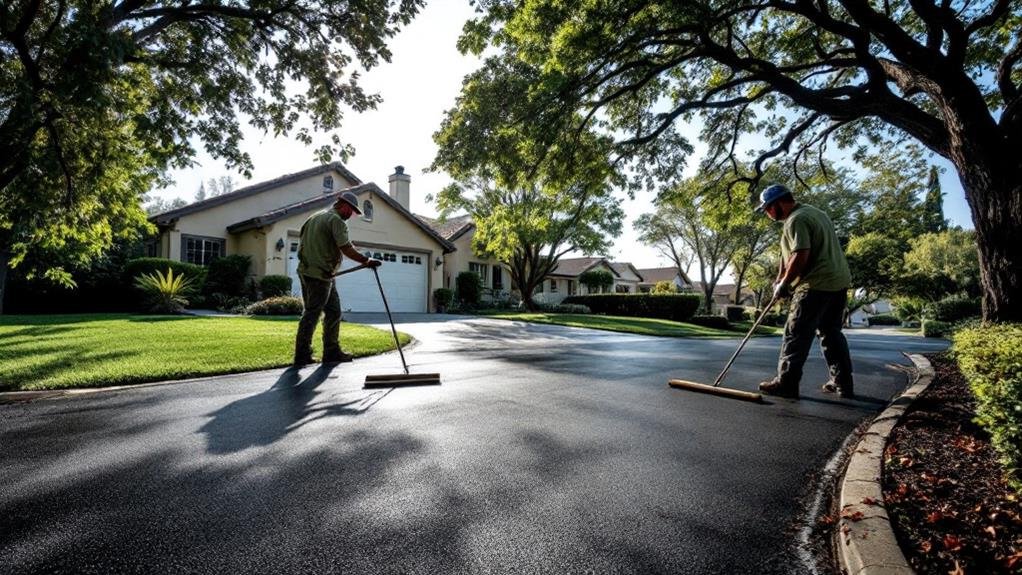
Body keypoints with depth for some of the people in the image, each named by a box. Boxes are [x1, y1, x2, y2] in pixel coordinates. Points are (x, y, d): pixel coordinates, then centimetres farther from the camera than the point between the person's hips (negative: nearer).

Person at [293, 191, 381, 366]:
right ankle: (302, 356, 5)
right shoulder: (337, 220, -10)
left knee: (333, 311, 12)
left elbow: (302, 241, 22)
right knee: (312, 314, -3)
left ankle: (332, 352, 16)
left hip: (306, 271, 10)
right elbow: (346, 248, -19)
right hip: (320, 275, -10)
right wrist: (367, 261, -11)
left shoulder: (315, 216, 20)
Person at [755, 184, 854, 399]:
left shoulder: (796, 220, -12)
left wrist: (783, 284, -10)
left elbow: (800, 256, -21)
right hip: (840, 283, 10)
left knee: (796, 334, -5)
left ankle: (786, 383, -3)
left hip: (817, 285, -10)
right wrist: (782, 280, 14)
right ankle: (843, 384, 23)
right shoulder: (814, 212, 21)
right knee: (832, 333, 17)